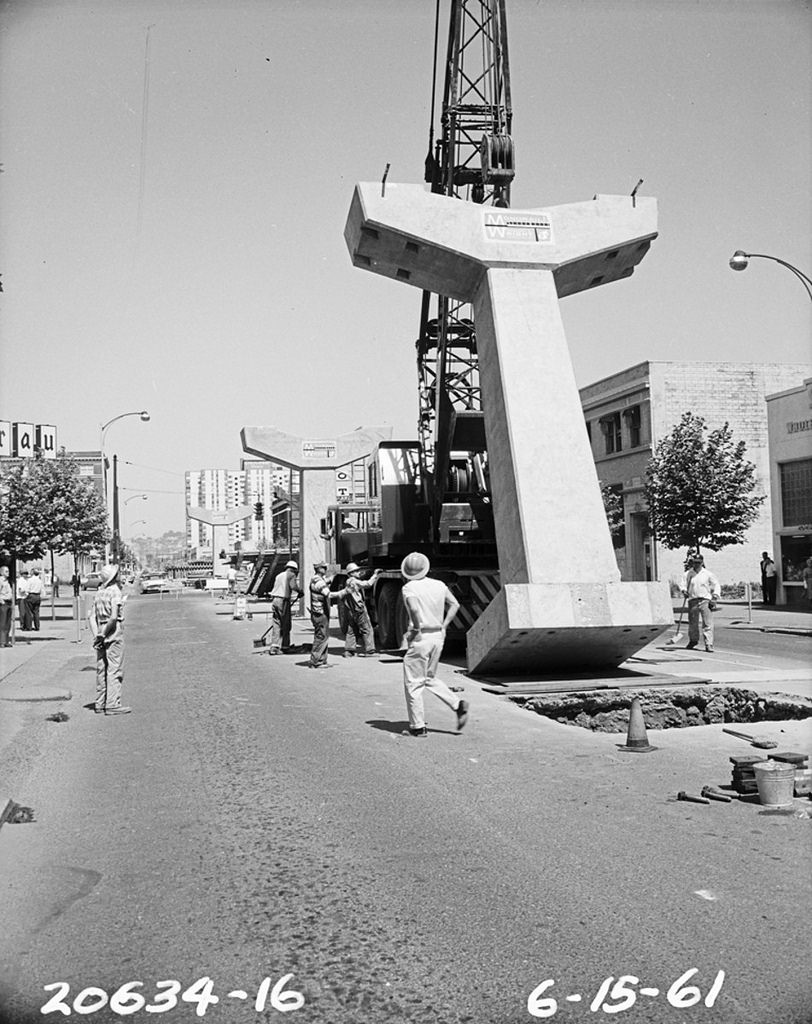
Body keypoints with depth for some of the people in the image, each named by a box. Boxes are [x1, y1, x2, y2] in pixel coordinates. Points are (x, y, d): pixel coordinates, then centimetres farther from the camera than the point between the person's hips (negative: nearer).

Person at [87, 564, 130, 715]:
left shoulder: (98, 592, 11)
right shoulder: (115, 592, -12)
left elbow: (91, 617, 8)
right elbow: (114, 617, -22)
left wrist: (96, 635, 1)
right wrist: (104, 634, -12)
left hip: (101, 634, 8)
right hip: (114, 633, -8)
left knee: (101, 670, 13)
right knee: (115, 670, -4)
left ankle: (100, 704, 18)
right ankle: (112, 705, -5)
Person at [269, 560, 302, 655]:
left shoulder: (279, 575, 21)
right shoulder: (291, 575, 1)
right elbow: (293, 586, -16)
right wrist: (300, 591, 3)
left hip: (274, 600, 6)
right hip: (283, 601, -6)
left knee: (276, 624, 4)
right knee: (286, 625, 4)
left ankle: (274, 646, -4)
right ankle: (285, 646, 9)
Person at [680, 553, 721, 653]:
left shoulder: (708, 574, 6)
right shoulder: (688, 574, 9)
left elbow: (716, 584, 8)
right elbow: (683, 584, 10)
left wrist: (715, 594, -6)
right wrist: (684, 591, -11)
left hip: (705, 601, -2)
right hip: (693, 601, 2)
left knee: (708, 624, -8)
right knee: (692, 623, 11)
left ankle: (709, 645, -7)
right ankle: (693, 640, 34)